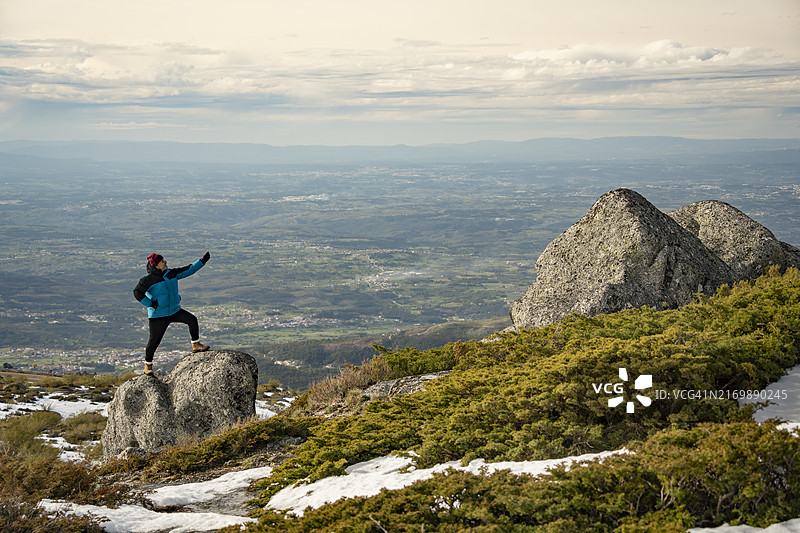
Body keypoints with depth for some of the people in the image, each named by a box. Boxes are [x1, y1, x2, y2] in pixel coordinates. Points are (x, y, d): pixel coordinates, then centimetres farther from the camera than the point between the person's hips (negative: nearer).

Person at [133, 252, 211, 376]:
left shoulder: (171, 273, 4)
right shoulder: (149, 279, -14)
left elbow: (188, 270, 10)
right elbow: (137, 292, -11)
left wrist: (202, 261, 4)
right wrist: (151, 304, -15)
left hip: (175, 311, 6)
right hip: (158, 315, -6)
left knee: (192, 320, -8)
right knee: (154, 341, 0)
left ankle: (195, 345, 7)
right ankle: (148, 365, 17)